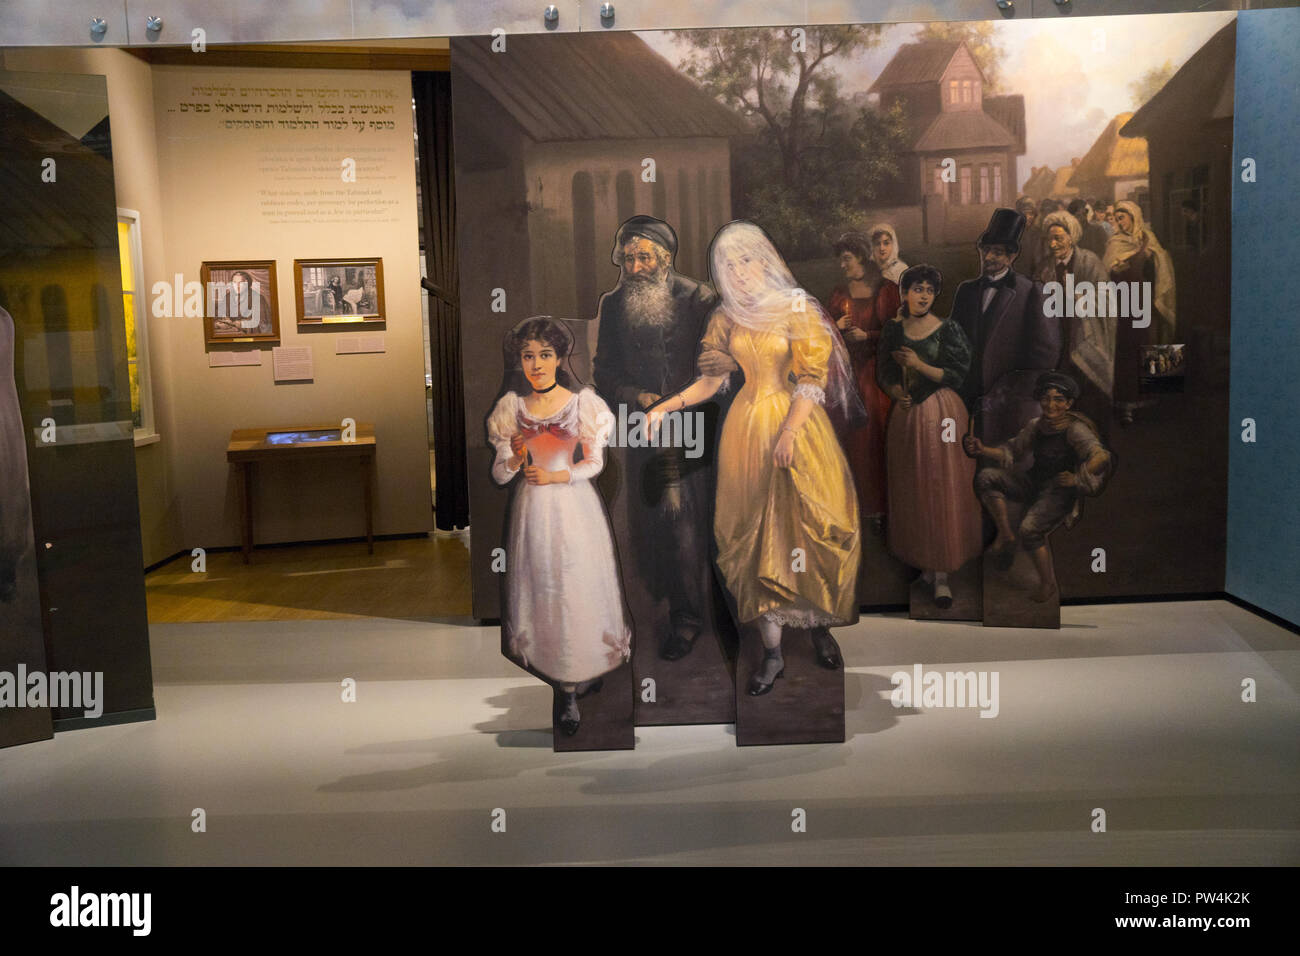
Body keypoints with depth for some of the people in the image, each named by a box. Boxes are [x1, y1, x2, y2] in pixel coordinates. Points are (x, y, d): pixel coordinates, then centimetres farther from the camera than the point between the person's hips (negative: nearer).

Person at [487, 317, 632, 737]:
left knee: (577, 590, -2)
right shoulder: (512, 407, 3)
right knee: (541, 588, 2)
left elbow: (594, 463, 2)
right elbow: (499, 474, 5)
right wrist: (516, 459, -16)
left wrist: (557, 475, -12)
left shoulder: (582, 402, -2)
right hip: (532, 510, 2)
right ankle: (555, 674, 13)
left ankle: (572, 689, 6)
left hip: (574, 507, -2)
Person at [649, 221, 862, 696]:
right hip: (747, 429, 3)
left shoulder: (798, 309, -2)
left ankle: (819, 624, 21)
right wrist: (666, 406, -7)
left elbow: (812, 377, -9)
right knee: (758, 536, 1)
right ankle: (772, 652, 6)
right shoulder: (726, 318, 10)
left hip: (798, 423, -3)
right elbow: (710, 380, 8)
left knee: (810, 527, -2)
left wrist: (789, 432, -20)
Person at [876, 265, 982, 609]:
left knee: (942, 490, -5)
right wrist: (896, 391, -6)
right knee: (911, 491, 6)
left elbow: (958, 375, -6)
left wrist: (919, 365, -14)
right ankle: (925, 563, 18)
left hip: (942, 414, -3)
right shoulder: (894, 330, 8)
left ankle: (941, 574, -2)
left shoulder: (949, 329, -2)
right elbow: (884, 373, 14)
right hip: (906, 414, 4)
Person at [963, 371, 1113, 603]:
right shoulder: (1037, 426, 5)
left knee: (1030, 528, -28)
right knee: (987, 477, -11)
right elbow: (1012, 451, 13)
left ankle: (1048, 583, -5)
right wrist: (983, 450, 0)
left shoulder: (1074, 429, -15)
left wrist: (1076, 479, -30)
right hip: (1035, 483, 7)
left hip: (1060, 490, -7)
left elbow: (1101, 457, -28)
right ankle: (1006, 536, -4)